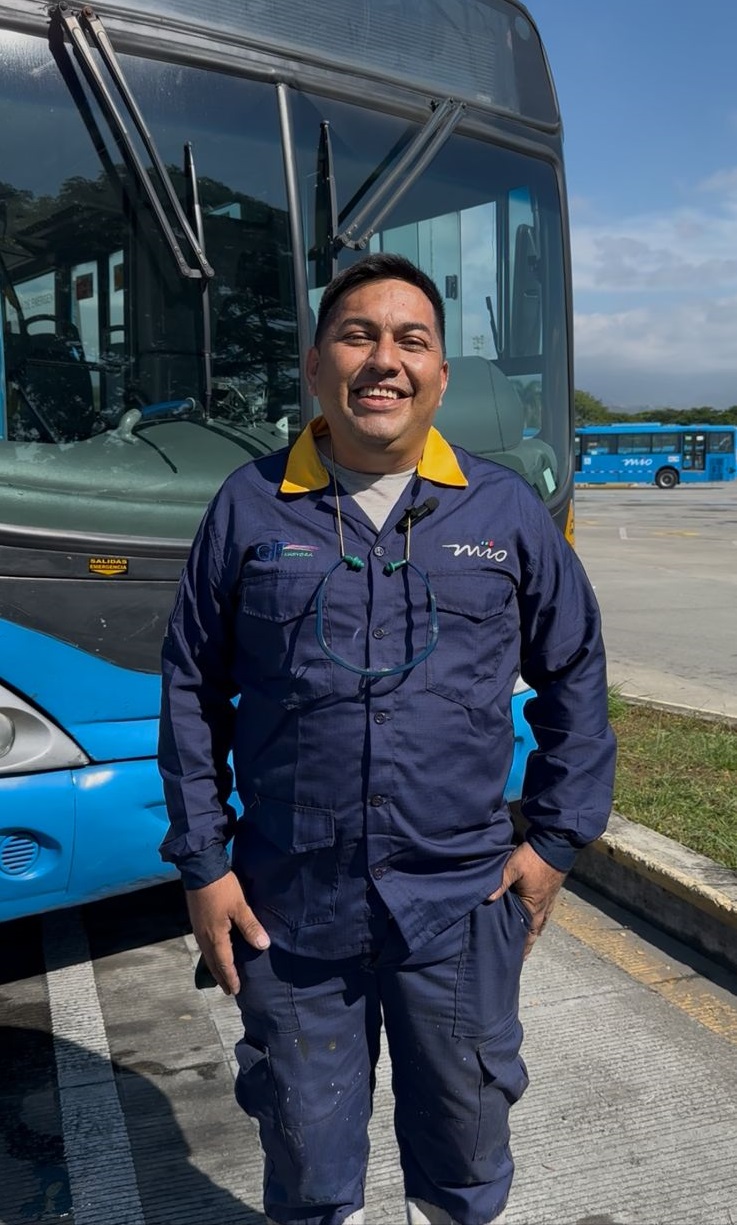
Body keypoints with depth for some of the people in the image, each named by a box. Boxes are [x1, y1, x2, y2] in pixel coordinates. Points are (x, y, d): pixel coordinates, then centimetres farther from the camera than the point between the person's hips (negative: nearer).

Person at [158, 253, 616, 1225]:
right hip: (287, 911, 0)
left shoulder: (505, 511, 0)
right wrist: (201, 864, 1)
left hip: (462, 908, 1)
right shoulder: (249, 507, -2)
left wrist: (556, 838, 4)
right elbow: (193, 692, 3)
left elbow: (575, 677, 8)